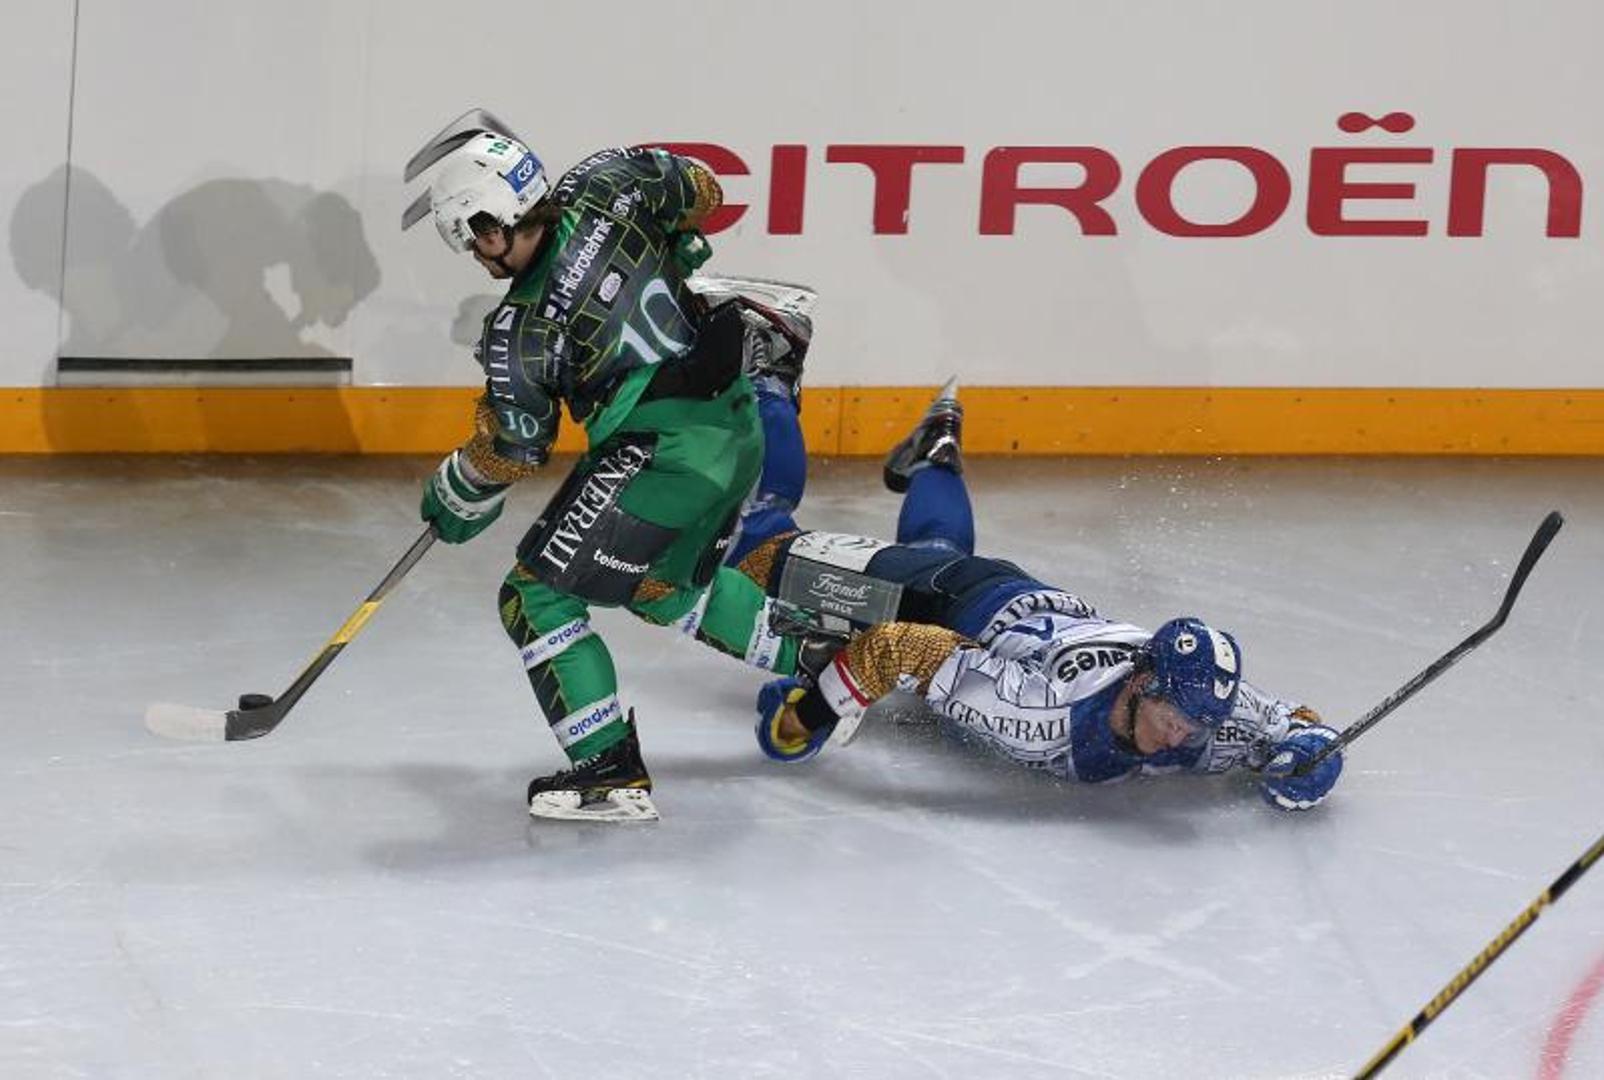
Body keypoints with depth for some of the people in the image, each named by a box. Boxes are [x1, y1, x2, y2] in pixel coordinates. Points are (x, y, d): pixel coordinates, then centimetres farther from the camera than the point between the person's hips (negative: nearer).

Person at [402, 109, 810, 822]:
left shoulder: (521, 334, -17)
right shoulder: (604, 187, -4)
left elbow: (508, 451, -6)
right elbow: (698, 192, 15)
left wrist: (450, 503, 13)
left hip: (663, 456, -8)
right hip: (738, 427, 9)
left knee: (536, 595, 1)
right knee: (669, 586, 31)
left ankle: (611, 773, -4)